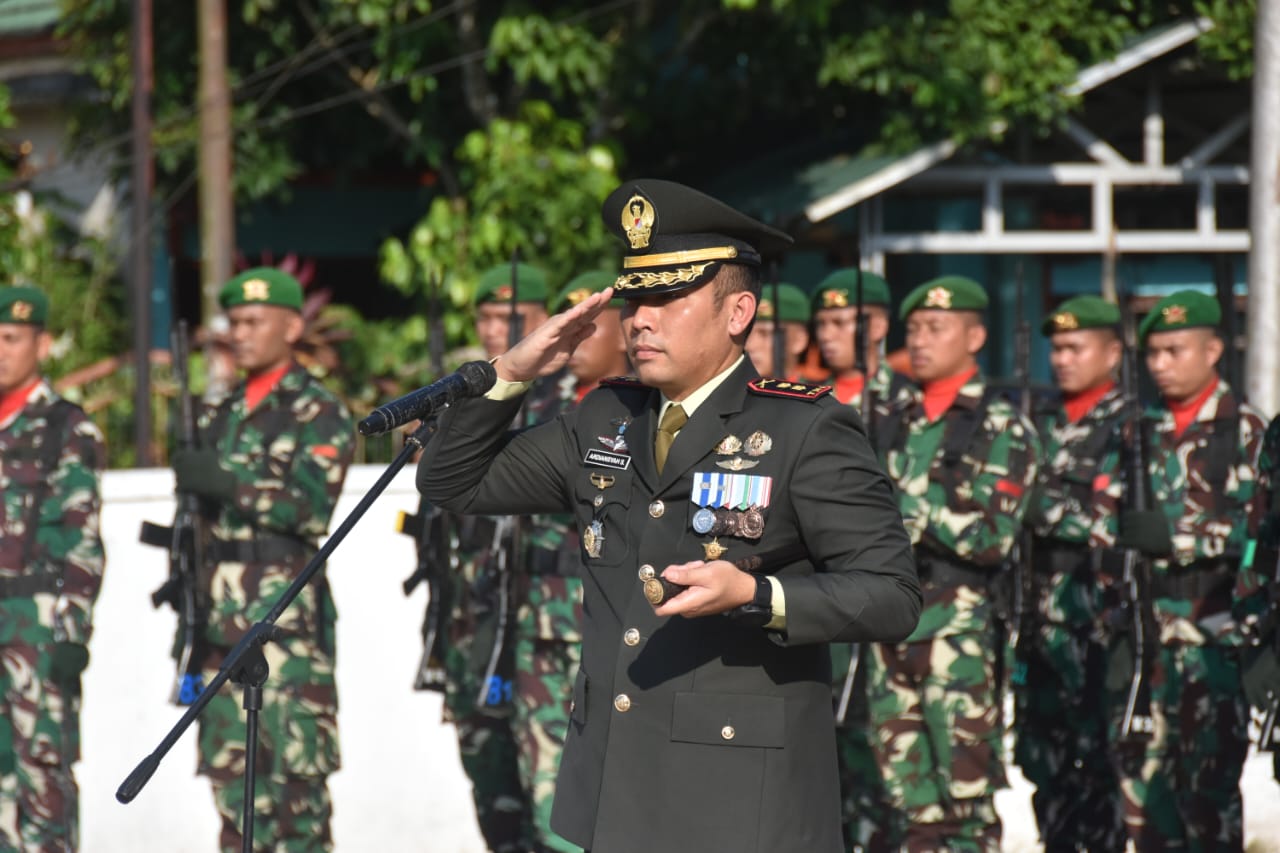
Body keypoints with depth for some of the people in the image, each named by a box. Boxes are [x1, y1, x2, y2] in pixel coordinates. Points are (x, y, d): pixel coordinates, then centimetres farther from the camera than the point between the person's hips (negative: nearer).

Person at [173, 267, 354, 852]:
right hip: (222, 620, 7)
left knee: (295, 765, -9)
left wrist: (229, 483, -22)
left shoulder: (319, 414, -3)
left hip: (288, 613, -7)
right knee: (228, 761, 6)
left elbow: (313, 506, -16)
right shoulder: (222, 416, 19)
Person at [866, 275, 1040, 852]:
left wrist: (915, 507, -15)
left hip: (960, 634, -6)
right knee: (914, 804, 8)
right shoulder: (895, 425, 15)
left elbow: (993, 537, -11)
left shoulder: (1003, 430, -2)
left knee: (967, 803, -8)